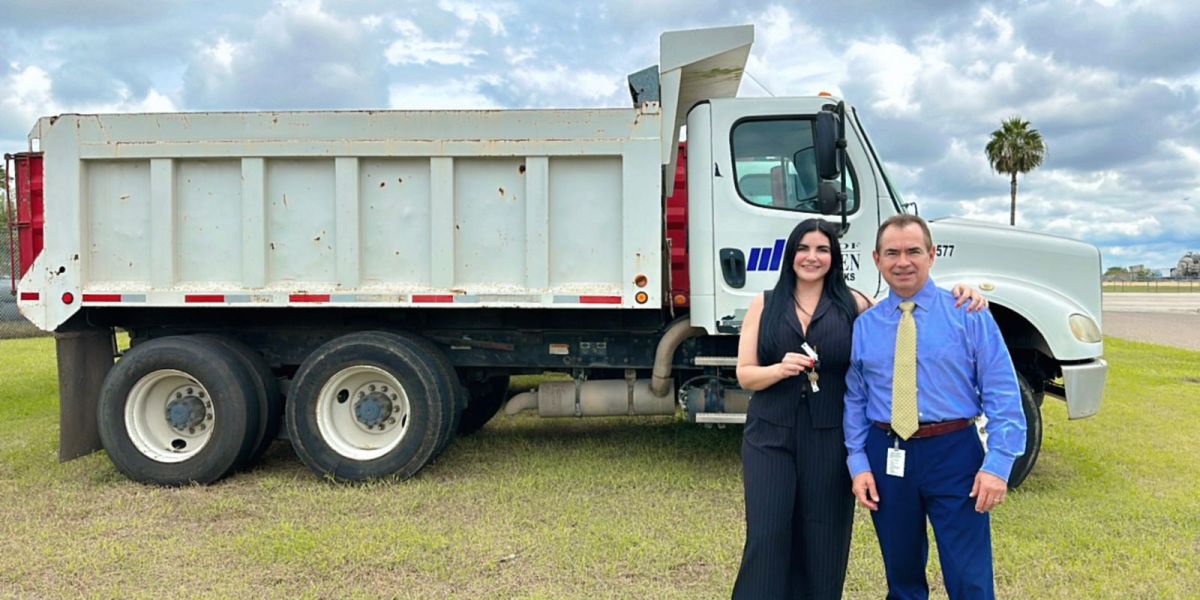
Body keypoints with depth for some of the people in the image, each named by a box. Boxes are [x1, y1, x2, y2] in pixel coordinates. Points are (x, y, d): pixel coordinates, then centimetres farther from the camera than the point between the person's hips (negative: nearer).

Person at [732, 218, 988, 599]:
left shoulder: (853, 305, 3)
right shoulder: (764, 305, 5)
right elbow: (745, 375, 3)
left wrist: (959, 297, -13)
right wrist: (780, 370, -17)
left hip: (829, 439, 0)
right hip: (771, 435, 0)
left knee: (822, 543, 8)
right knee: (767, 538, -3)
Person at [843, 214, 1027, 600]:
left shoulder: (969, 315, -1)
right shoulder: (863, 326, 6)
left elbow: (1002, 394, -4)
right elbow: (854, 400, 10)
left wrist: (997, 464, -13)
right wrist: (858, 462, 0)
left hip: (953, 455, -2)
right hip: (886, 457, 3)